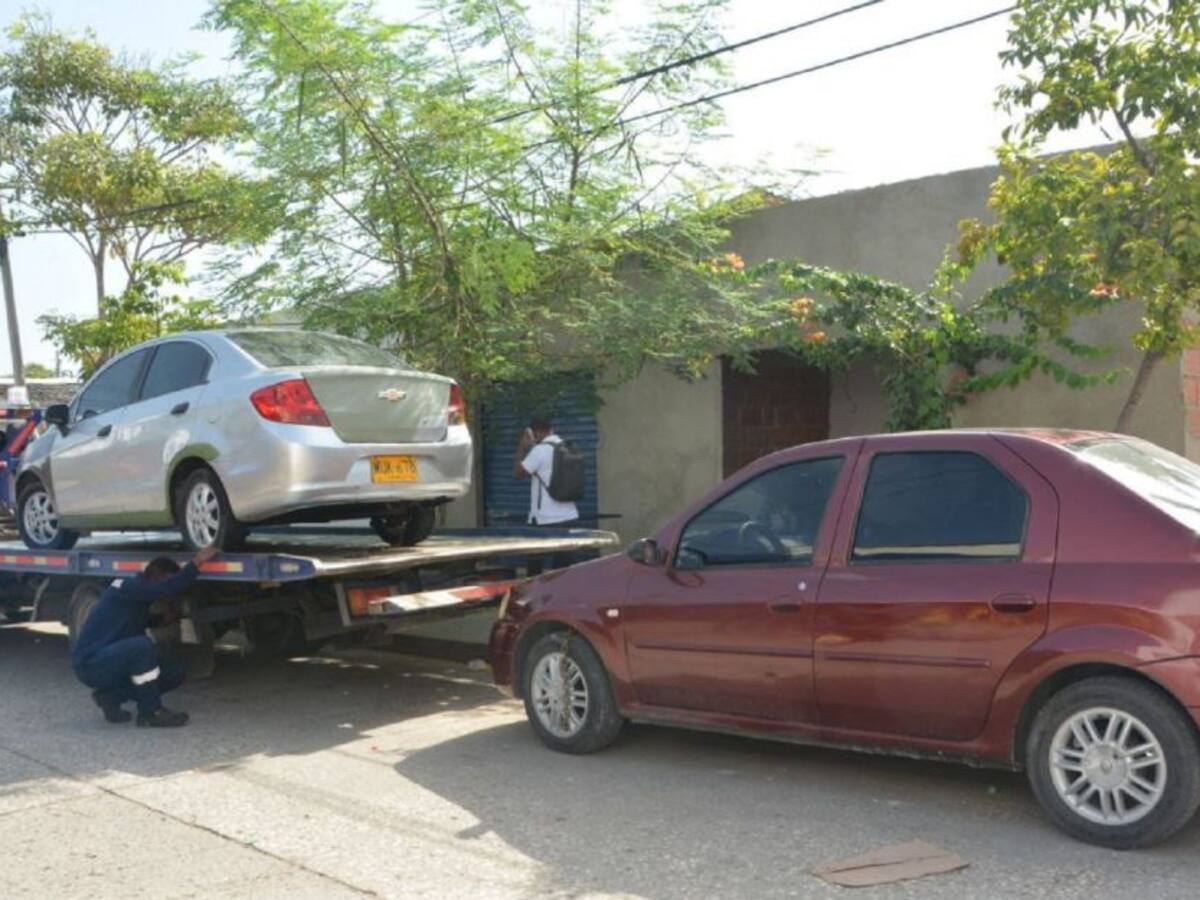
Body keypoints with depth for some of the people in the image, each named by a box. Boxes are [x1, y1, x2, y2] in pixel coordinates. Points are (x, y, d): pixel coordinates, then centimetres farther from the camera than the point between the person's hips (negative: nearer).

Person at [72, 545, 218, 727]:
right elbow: (168, 589, -34)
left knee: (174, 673, 3)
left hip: (111, 661, 9)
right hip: (90, 663, -9)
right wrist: (197, 562, -32)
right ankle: (151, 712, -19)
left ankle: (110, 697, 8)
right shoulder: (128, 589, -18)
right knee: (142, 646, -35)